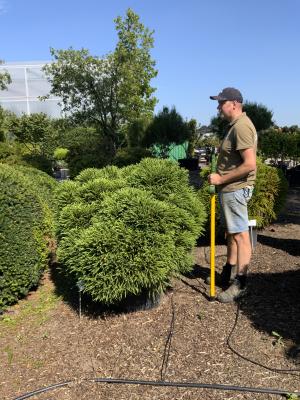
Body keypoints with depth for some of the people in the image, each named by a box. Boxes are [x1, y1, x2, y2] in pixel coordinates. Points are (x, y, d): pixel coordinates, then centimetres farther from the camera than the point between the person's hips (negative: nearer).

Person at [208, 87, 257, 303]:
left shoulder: (241, 126, -18)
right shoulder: (235, 125, 14)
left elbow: (250, 164, -25)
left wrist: (221, 179, -19)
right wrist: (222, 180, 15)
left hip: (235, 188, -11)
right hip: (230, 188, 11)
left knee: (240, 235, -3)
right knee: (231, 233, 18)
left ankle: (240, 284, 7)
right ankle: (229, 273, 33)